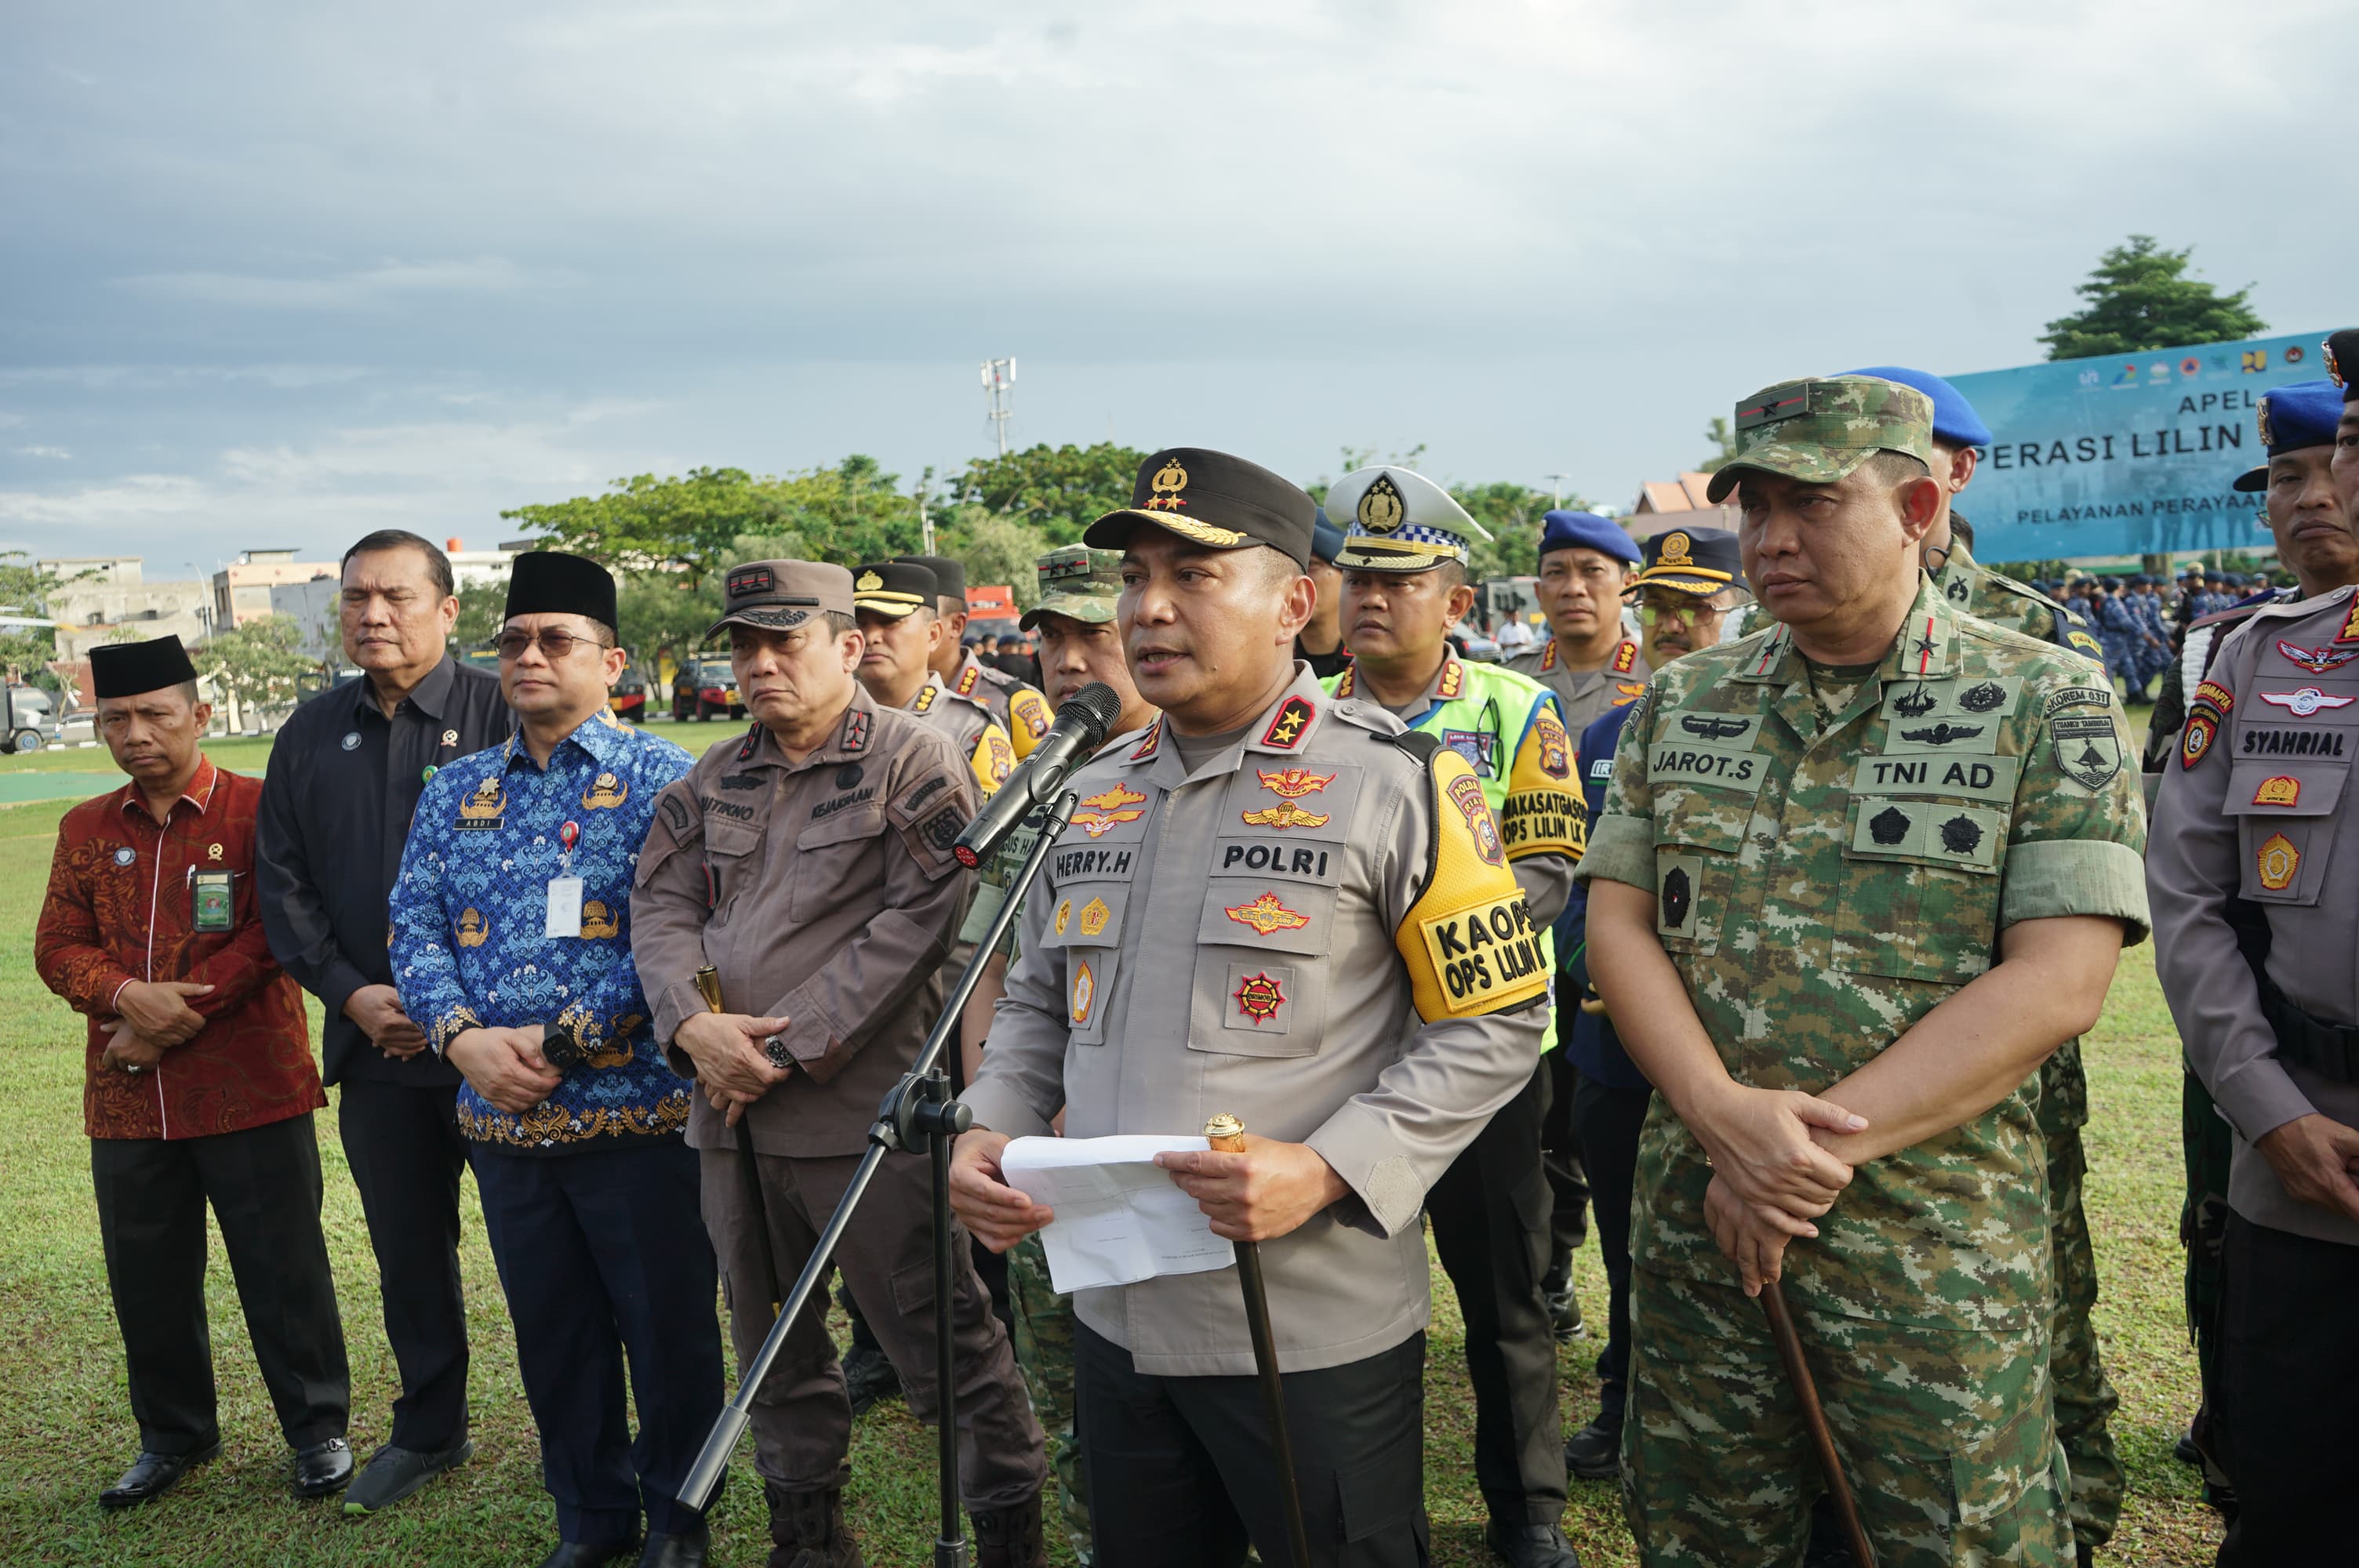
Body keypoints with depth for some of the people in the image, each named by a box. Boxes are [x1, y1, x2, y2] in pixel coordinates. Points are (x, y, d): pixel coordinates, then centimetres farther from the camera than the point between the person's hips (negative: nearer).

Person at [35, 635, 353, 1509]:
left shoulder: (261, 811, -5)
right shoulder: (86, 830, 11)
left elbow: (275, 934, -12)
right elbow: (57, 946, 7)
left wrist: (176, 1018, -15)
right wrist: (127, 996, -14)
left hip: (254, 1093, -5)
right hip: (127, 1104, 5)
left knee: (282, 1271, 4)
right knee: (148, 1280, 14)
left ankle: (318, 1429, 20)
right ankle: (174, 1436, 32)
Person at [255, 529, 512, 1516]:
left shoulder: (500, 714, -5)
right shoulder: (312, 734, 11)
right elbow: (283, 880, 12)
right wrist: (349, 991, -2)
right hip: (374, 1041, 5)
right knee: (407, 1246, 15)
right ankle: (429, 1431, 31)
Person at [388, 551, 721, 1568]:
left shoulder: (663, 781, -5)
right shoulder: (455, 791, 12)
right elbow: (415, 927, 7)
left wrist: (561, 1039, -18)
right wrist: (462, 1037, -11)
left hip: (638, 1115, -5)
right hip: (502, 1121, 5)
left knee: (668, 1326, 7)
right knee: (552, 1333, 15)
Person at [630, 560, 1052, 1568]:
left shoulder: (917, 761, -6)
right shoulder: (713, 782, 13)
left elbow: (920, 921, -14)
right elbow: (661, 906, 8)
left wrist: (794, 1047, -16)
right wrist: (693, 1023, -12)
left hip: (860, 1108, -6)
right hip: (731, 1113, 7)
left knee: (940, 1335, -1)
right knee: (771, 1342, 18)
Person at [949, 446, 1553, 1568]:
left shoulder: (1394, 782, -9)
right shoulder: (1093, 794, 10)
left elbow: (1496, 1022, -10)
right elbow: (1036, 1003, 19)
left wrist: (1326, 1171, -21)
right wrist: (988, 1130, -1)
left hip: (1317, 1337, -5)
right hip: (1114, 1318, 6)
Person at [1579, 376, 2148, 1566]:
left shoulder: (2049, 706, -5)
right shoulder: (1681, 702, 7)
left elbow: (2057, 982, -13)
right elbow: (1617, 924, 3)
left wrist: (1819, 1144, -18)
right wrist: (1725, 1117, -15)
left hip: (1935, 1248, -3)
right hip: (1696, 1215, 4)